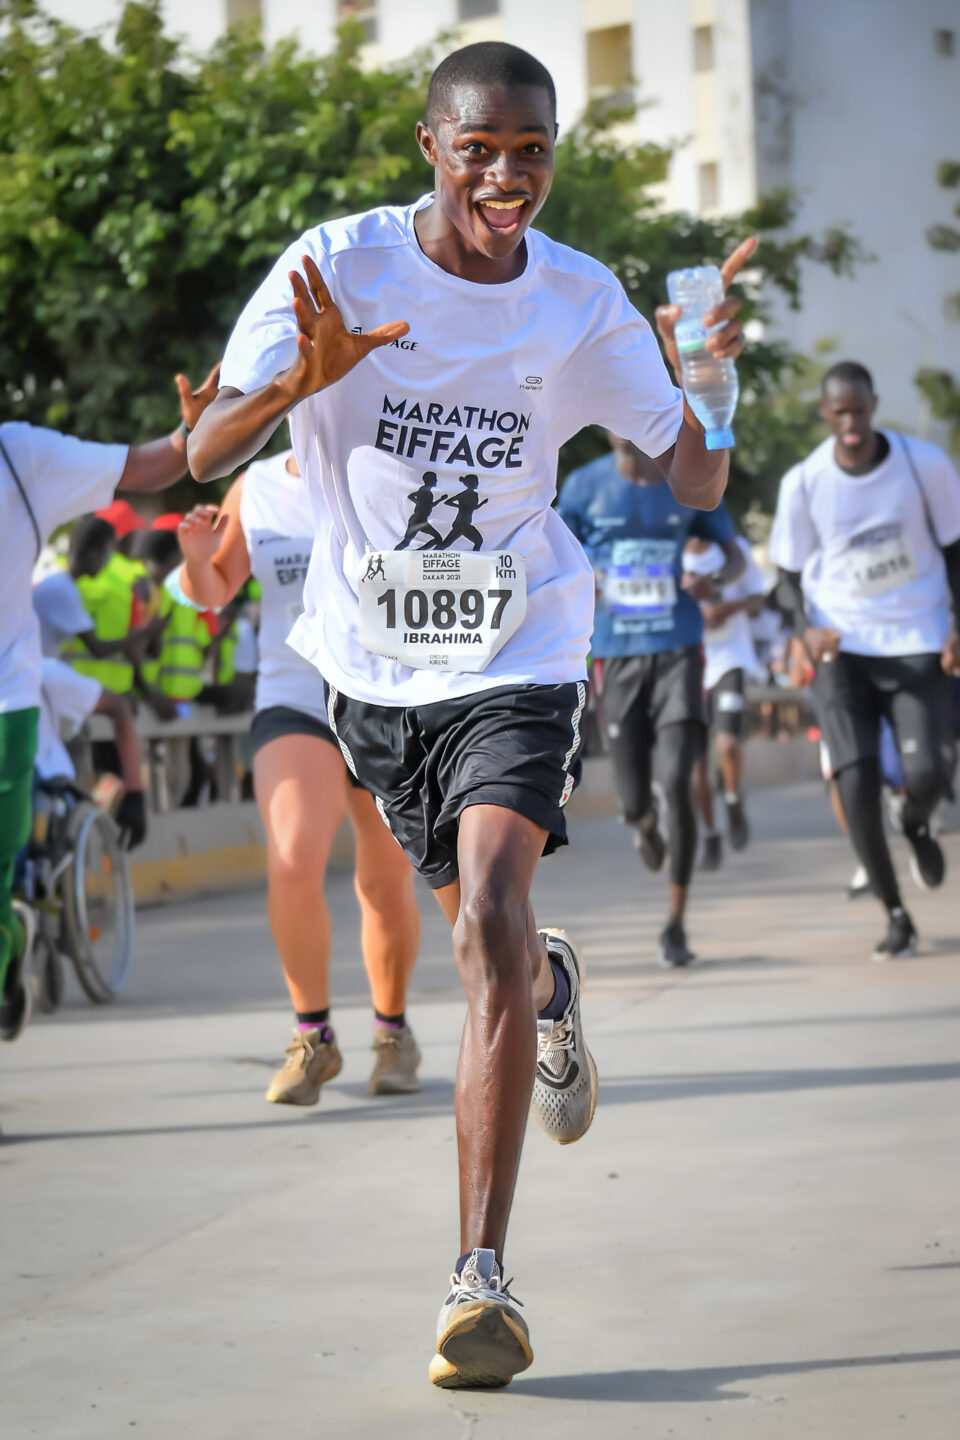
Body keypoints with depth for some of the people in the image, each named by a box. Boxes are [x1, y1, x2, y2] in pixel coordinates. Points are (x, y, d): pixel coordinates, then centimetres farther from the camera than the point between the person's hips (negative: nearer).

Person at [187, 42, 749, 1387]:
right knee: (488, 930, 19)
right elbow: (207, 456, -15)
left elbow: (696, 489, -3)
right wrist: (302, 381, -35)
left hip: (517, 659, -2)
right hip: (371, 659, 2)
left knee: (489, 921, -22)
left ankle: (482, 1278, -21)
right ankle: (548, 986, 59)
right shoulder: (336, 265, -11)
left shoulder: (583, 301, -7)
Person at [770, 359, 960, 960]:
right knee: (857, 781, -10)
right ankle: (896, 915, 5)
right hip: (842, 647, 0)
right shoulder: (804, 484, -5)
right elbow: (791, 572, 6)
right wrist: (808, 629, -13)